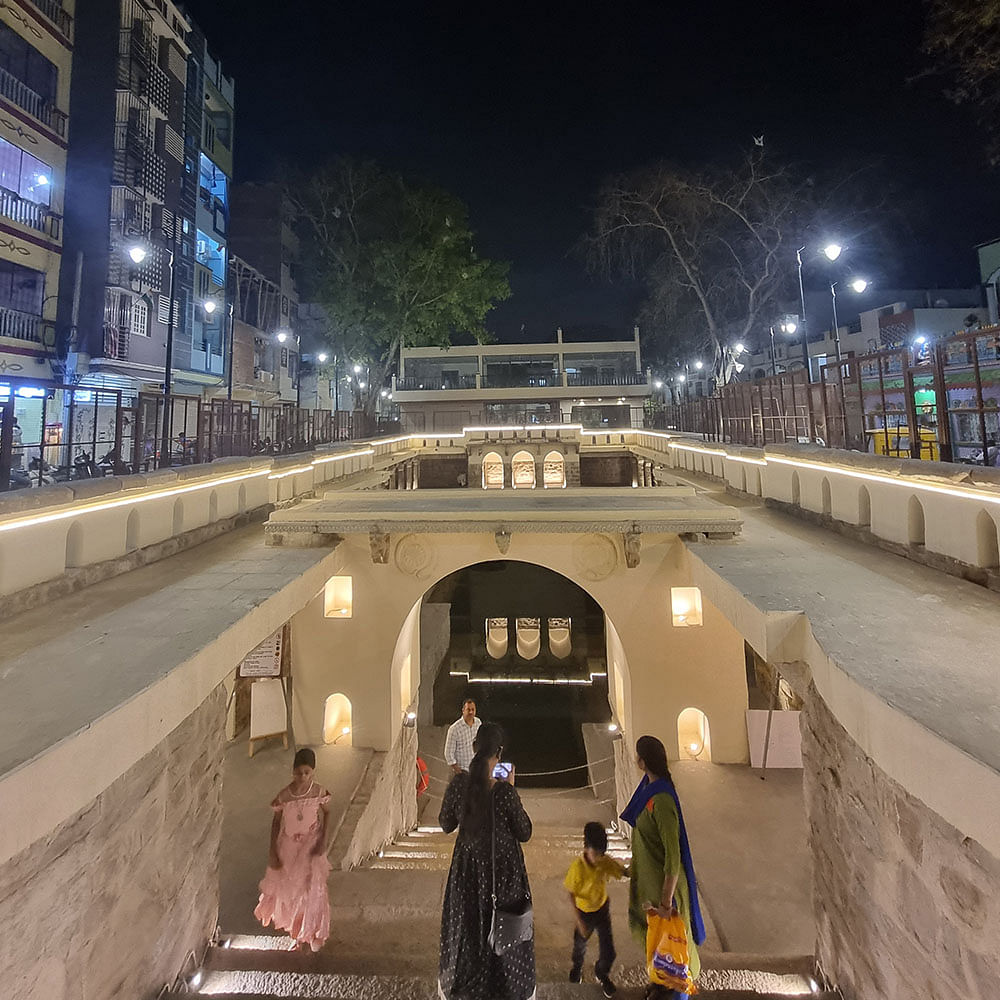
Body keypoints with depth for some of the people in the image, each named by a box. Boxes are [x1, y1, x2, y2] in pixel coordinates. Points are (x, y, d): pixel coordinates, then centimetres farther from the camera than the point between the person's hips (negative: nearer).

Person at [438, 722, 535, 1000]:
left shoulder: (458, 783, -19)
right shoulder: (504, 792, -30)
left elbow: (446, 824, -3)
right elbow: (525, 833, -15)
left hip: (467, 865, 4)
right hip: (502, 869, -4)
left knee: (466, 926, 28)